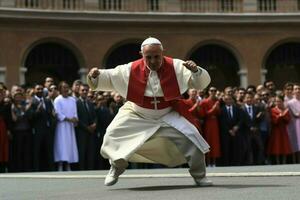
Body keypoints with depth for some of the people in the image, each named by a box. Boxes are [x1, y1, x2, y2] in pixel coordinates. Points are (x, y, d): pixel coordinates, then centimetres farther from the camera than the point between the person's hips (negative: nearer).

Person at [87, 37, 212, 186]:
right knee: (114, 135, -11)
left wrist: (196, 71, -39)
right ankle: (117, 167, 20)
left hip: (168, 115, 0)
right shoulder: (131, 70, -15)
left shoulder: (176, 67, -17)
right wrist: (96, 75, -26)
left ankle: (199, 175, 11)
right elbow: (108, 78, -4)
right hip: (137, 115, 1)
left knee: (191, 139, -13)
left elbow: (202, 83, -17)